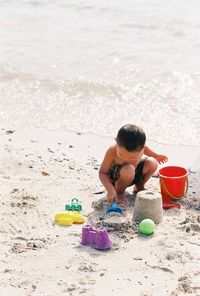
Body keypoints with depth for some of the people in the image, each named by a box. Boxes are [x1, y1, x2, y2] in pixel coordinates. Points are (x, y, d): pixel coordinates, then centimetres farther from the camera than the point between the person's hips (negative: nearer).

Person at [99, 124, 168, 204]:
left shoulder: (139, 148, -21)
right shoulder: (112, 151, -33)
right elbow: (102, 173, -27)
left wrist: (156, 156, 18)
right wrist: (110, 190, -40)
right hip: (114, 178, -5)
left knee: (152, 163, -13)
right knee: (128, 170, -37)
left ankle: (139, 186, 13)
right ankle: (119, 193, -8)